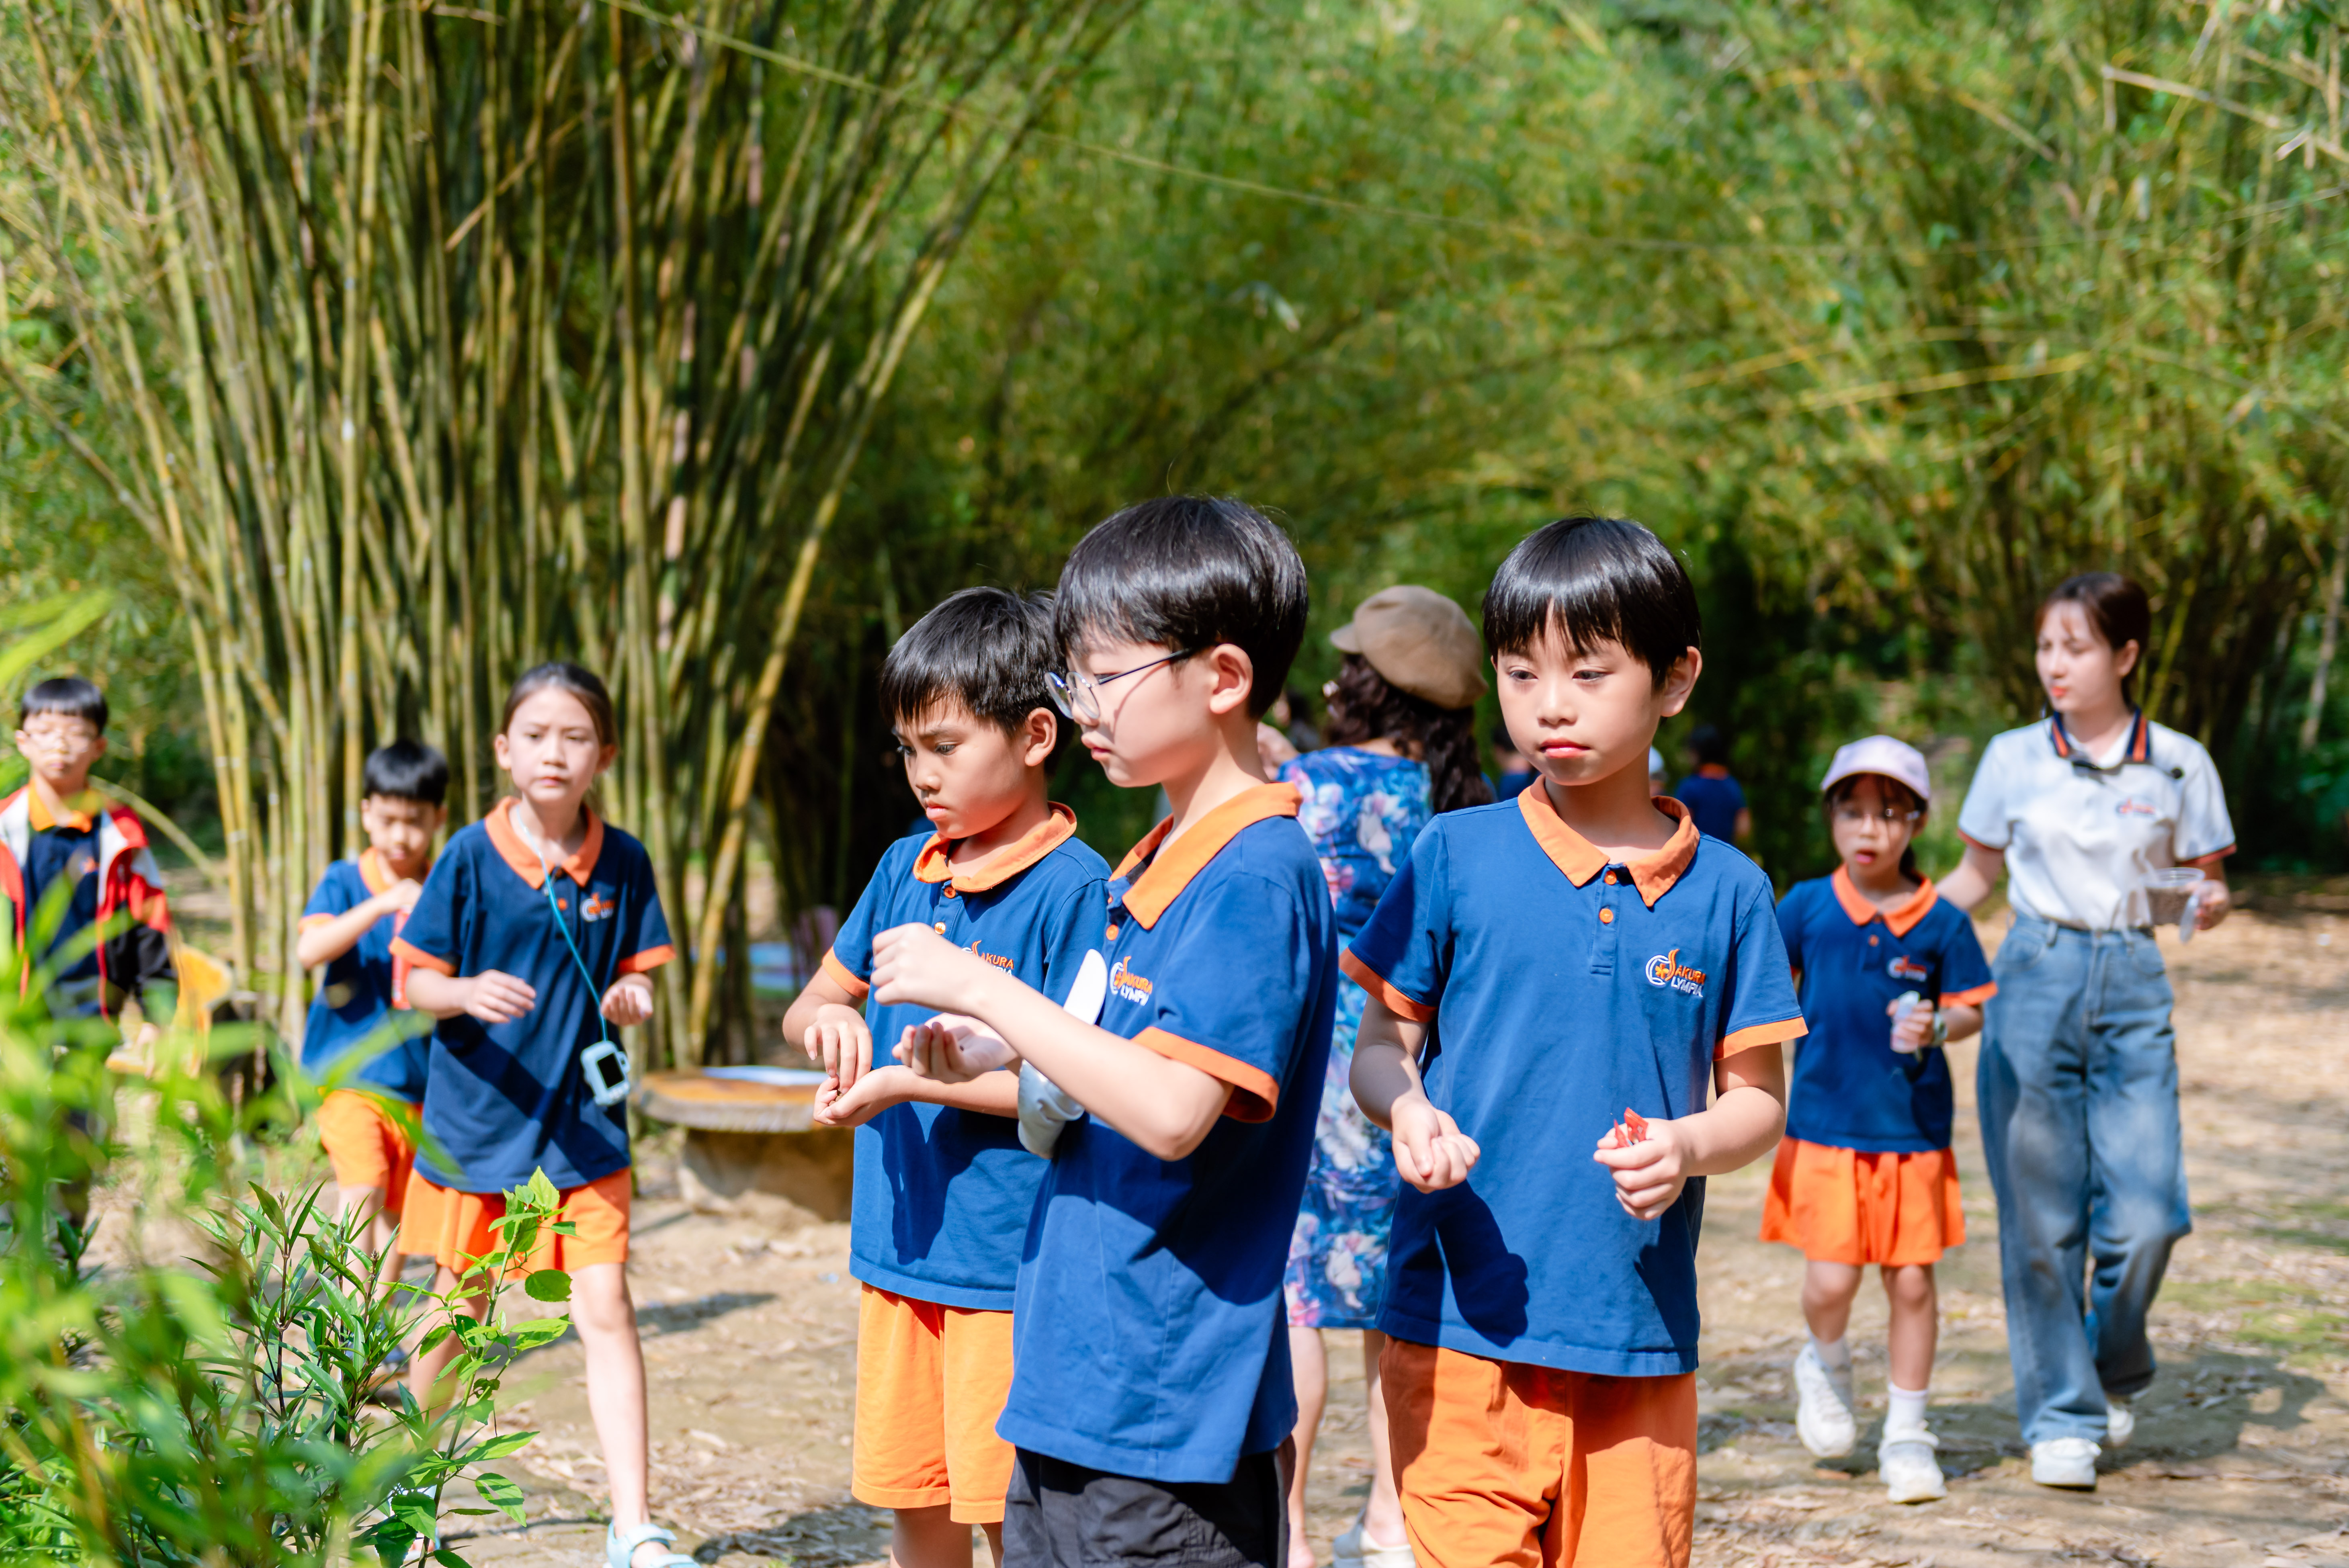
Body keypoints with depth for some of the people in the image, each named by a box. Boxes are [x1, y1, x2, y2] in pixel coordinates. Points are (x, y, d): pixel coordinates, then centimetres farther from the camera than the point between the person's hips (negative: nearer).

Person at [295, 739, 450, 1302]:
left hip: (419, 1078, 3)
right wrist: (380, 905, -28)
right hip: (351, 1070, -3)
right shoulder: (345, 882, -2)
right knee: (363, 1186, -22)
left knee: (396, 1210, 11)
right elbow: (309, 950, -20)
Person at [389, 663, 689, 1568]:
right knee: (456, 1309, 13)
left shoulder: (622, 863, -2)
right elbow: (415, 983, -5)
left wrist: (632, 1000, -15)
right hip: (477, 1118, -1)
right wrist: (469, 993, -26)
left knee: (606, 1308, -7)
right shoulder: (470, 856, -8)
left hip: (583, 1120, 1)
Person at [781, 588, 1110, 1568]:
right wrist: (830, 1018, -5)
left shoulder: (1072, 888, -12)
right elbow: (807, 1009, 19)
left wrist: (909, 1081, -18)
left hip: (1009, 1264, -7)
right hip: (897, 1248, 7)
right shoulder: (904, 871, 10)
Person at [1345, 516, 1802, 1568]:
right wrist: (1410, 1112, -16)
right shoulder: (1455, 858, 2)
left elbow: (1757, 1097, 9)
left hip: (1640, 1337, 2)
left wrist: (1688, 1146, -13)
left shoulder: (1726, 891, 5)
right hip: (1461, 1325, -1)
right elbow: (1381, 1048, 6)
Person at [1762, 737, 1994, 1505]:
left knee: (1911, 1280, 3)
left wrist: (1937, 1026, -17)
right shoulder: (1806, 907, -1)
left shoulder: (1941, 922, -2)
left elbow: (1971, 1009, 2)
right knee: (1832, 1279, -8)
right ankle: (1825, 1365, 26)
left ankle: (1907, 1434, 19)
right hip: (1824, 1126, 0)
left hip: (1914, 1129, 1)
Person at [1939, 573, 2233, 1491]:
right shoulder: (2013, 760, 5)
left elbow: (2205, 883, 11)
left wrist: (2208, 905, -12)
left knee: (2145, 1213, -8)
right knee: (2042, 1216, 0)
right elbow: (1977, 876, 15)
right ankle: (2061, 1416, 13)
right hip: (2036, 980, 0)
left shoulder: (2178, 765, 4)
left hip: (2133, 990, 0)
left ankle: (2114, 1370, 21)